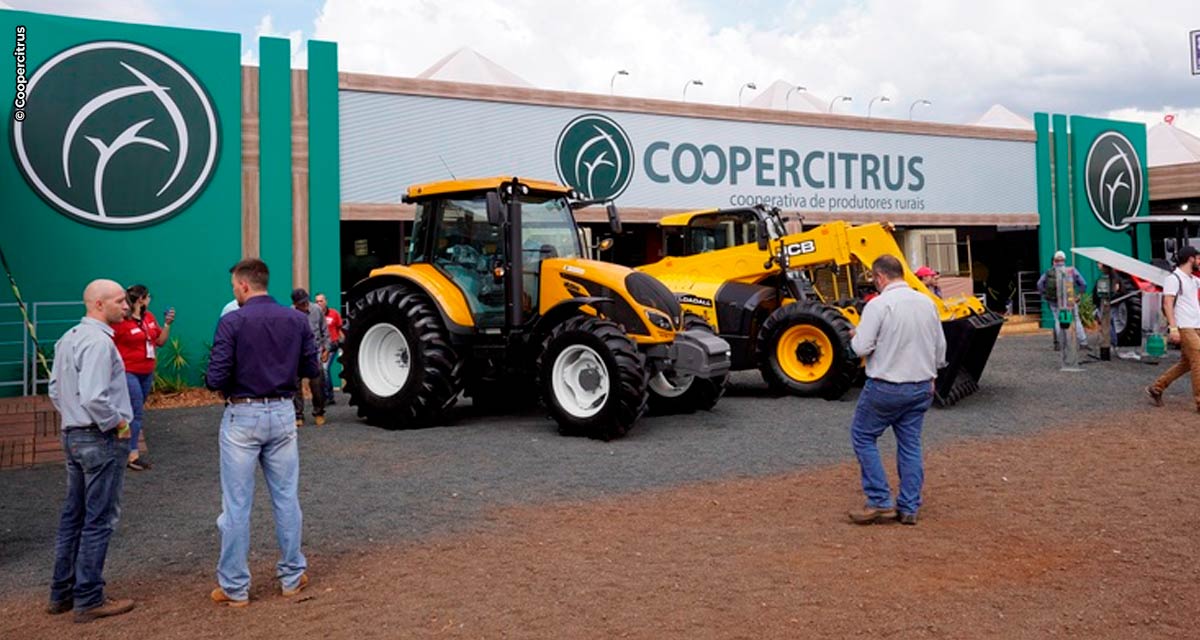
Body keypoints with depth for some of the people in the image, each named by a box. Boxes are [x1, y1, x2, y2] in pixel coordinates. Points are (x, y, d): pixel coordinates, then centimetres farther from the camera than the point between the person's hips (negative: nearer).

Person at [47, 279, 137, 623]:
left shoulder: (68, 338, 11)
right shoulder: (98, 341, -21)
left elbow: (56, 389, 17)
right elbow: (93, 398, -29)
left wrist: (72, 417, 17)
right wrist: (116, 424, -15)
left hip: (73, 435, 10)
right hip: (102, 440, -10)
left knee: (73, 516, 17)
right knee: (99, 520, 0)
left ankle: (61, 593, 27)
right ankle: (88, 600, 9)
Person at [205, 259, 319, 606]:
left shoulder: (232, 322, -11)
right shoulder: (296, 320, 1)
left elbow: (216, 378, -15)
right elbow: (312, 369, 5)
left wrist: (218, 385, 7)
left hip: (242, 416, -4)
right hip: (282, 413, 4)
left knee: (237, 504, 4)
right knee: (286, 497, 13)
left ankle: (235, 587, 12)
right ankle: (292, 576, 22)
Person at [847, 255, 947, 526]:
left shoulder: (878, 304, -15)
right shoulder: (927, 302, 6)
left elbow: (862, 347, -18)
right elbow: (940, 347, 13)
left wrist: (856, 335, 4)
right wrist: (931, 375, 26)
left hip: (885, 387, -6)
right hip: (921, 387, 6)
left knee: (863, 436, 8)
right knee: (910, 445, 12)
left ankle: (880, 501, 4)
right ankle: (909, 508, 14)